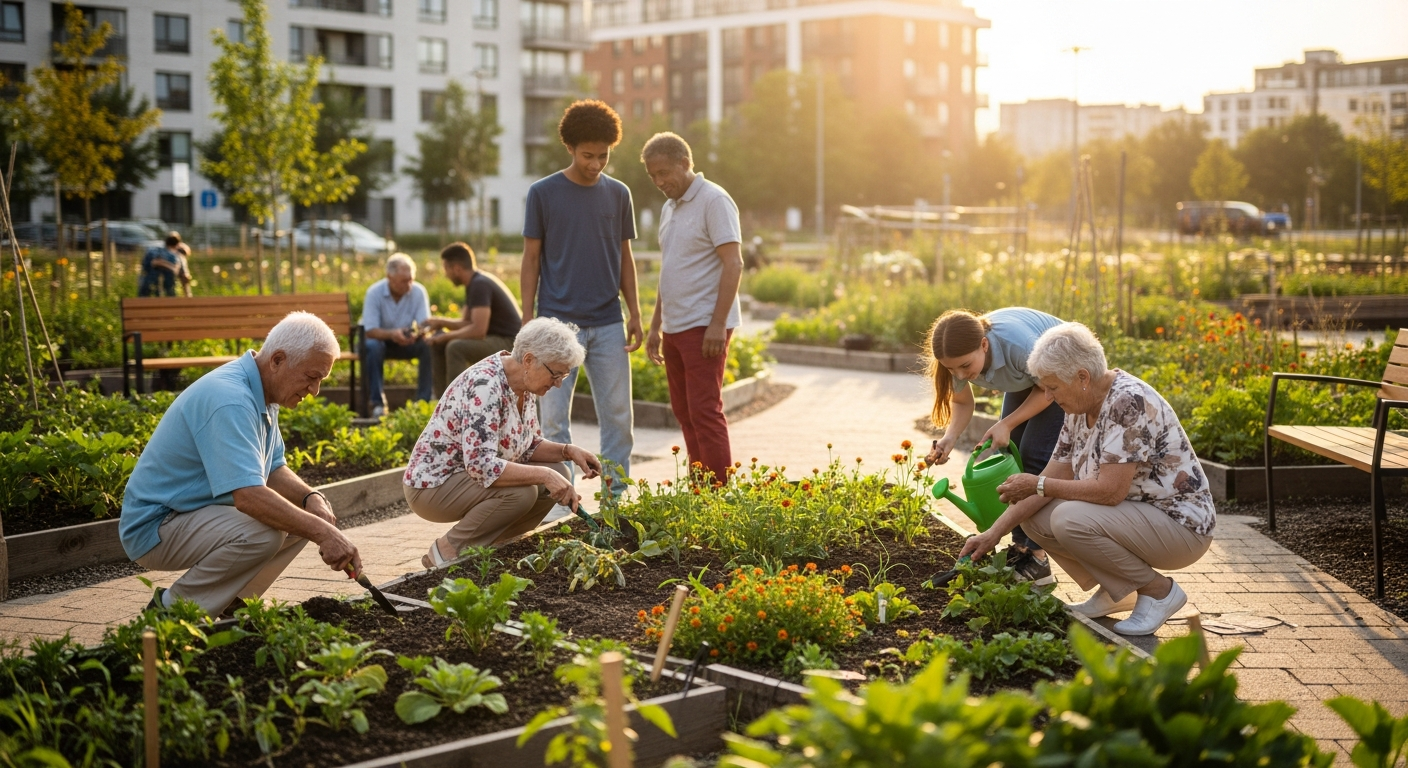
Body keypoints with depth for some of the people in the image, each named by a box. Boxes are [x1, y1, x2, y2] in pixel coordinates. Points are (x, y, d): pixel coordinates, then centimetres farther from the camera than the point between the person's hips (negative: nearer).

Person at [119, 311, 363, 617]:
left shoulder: (262, 395, 5)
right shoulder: (229, 400, -27)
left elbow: (273, 470, 11)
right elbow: (248, 495, -36)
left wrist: (311, 498, -9)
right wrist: (323, 533, -34)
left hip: (203, 511, 10)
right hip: (155, 526, -10)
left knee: (306, 512, 3)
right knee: (263, 532, -31)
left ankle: (230, 603, 9)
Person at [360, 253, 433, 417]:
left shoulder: (419, 291, -13)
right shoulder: (374, 293, -18)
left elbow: (425, 325, -17)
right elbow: (370, 331, -24)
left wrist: (416, 333, -43)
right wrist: (392, 334, -45)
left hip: (408, 342, 2)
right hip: (382, 339, -2)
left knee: (430, 346, -27)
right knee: (372, 346, -36)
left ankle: (423, 401, -20)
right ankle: (377, 403, -29)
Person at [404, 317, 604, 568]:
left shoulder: (523, 384, -1)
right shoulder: (484, 386, -28)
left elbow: (529, 446, 10)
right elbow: (481, 465, -35)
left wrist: (568, 451, -8)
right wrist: (544, 475, -35)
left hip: (470, 477, 9)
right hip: (433, 485, -9)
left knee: (557, 474, -4)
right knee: (520, 491, -29)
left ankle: (483, 547, 6)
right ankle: (448, 550, -9)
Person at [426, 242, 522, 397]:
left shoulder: (480, 285, -19)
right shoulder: (474, 284, 11)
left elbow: (478, 330, -28)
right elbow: (468, 323, 20)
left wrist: (446, 336, -15)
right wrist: (440, 322, 4)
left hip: (509, 344, -11)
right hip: (494, 340, 11)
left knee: (455, 348, -30)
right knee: (438, 343, 9)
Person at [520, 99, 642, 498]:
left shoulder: (618, 194, 8)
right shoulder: (543, 193, -1)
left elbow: (625, 257, 12)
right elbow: (531, 259, 1)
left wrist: (635, 314, 5)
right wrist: (527, 319, -4)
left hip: (608, 323, 3)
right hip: (558, 322, -3)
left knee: (617, 414, 5)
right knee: (555, 416, -1)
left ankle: (616, 495, 16)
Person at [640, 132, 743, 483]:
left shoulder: (713, 201, -9)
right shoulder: (670, 208, 17)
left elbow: (733, 264, -16)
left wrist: (718, 324, -21)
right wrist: (655, 326, 19)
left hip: (704, 326, -9)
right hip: (675, 328, 9)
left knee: (705, 411, -10)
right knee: (685, 413, 9)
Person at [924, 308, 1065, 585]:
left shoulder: (1019, 345, -42)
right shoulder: (962, 354, -26)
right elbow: (962, 402, -7)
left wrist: (1007, 425, -27)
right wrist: (950, 438, -27)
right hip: (1025, 379, 6)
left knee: (1035, 456, -14)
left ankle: (1037, 558, -11)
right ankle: (1020, 548, 8)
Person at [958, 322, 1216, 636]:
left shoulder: (1129, 402, -25)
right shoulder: (1081, 408, 3)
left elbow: (1110, 490, -30)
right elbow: (1052, 479, 5)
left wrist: (1038, 485, -19)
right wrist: (994, 533, -3)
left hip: (1180, 525, -9)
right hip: (1134, 516, 9)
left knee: (1070, 519, -29)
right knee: (1032, 516, 0)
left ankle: (1159, 591, -8)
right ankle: (1115, 592, 11)